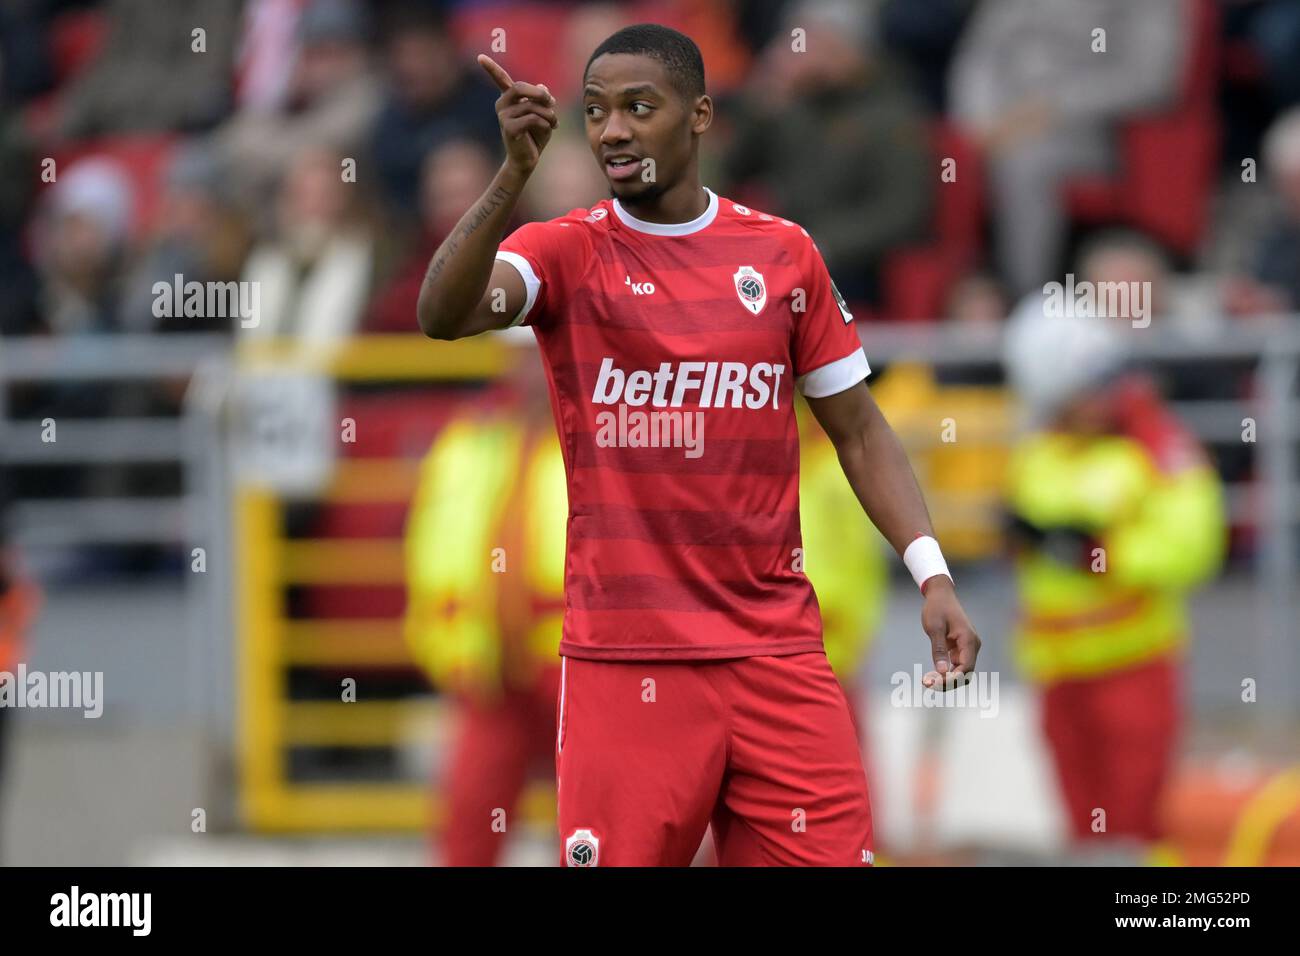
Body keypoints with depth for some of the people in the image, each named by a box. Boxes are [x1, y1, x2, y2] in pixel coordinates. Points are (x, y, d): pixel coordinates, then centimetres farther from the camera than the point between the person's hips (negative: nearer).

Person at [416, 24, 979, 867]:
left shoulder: (783, 254, 8)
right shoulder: (567, 252, 1)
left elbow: (857, 429, 13)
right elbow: (442, 315, -18)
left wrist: (931, 575, 2)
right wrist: (514, 174, -31)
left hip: (777, 651, 2)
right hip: (623, 660, -2)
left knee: (828, 854, -3)